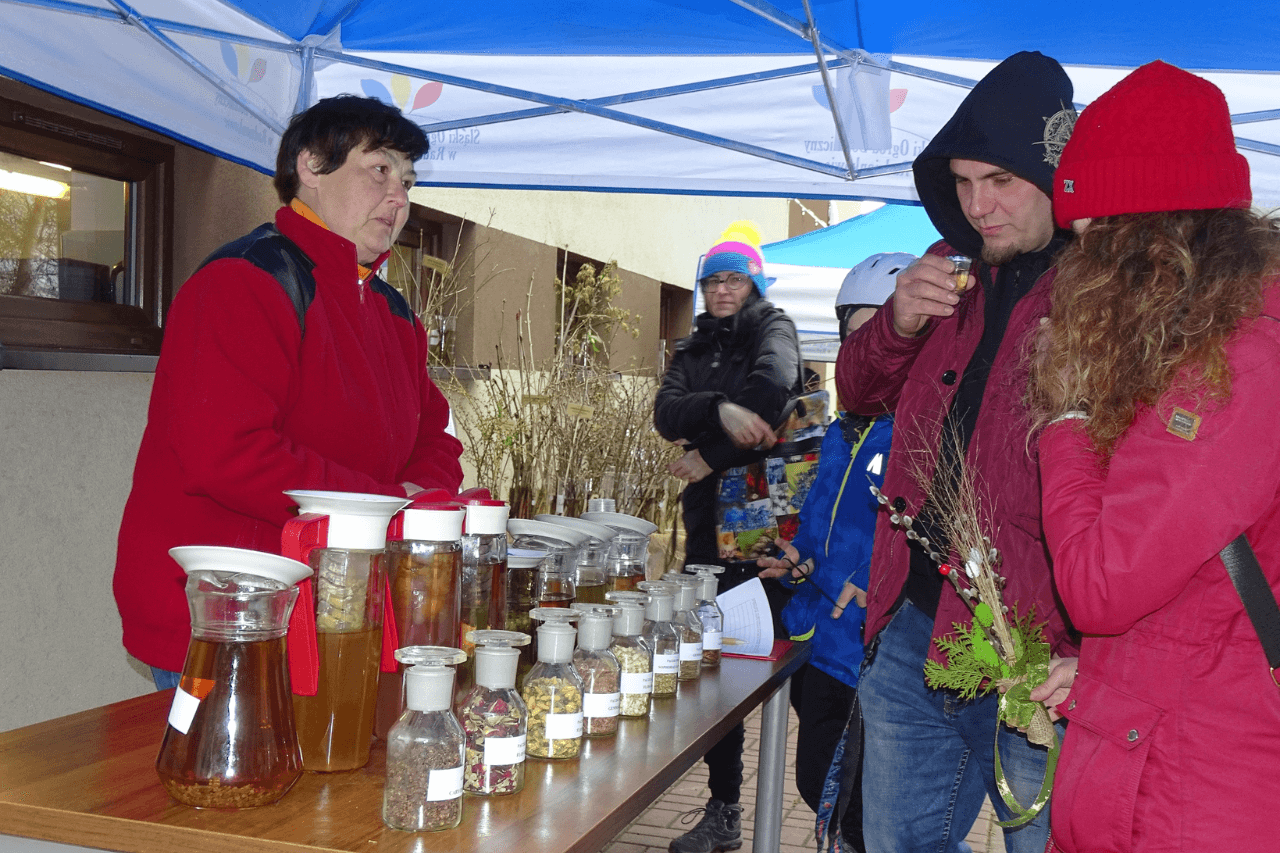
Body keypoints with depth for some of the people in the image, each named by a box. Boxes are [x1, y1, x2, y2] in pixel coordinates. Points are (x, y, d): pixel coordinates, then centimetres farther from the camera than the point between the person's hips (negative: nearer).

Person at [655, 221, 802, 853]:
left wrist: (712, 456, -15)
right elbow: (666, 413, -1)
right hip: (709, 520, 5)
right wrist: (720, 409, -21)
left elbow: (773, 387, -18)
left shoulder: (771, 329, 4)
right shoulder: (693, 350, 19)